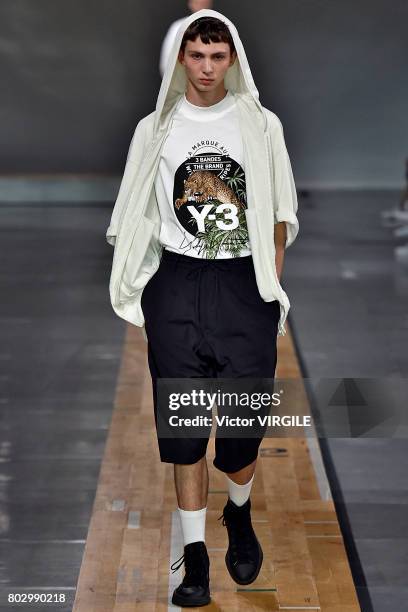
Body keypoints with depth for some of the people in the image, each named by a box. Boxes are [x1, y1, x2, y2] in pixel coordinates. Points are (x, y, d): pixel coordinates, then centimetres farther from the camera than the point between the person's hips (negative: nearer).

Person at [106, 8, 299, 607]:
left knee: (244, 421, 0)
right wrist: (142, 295, 2)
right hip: (177, 285, 1)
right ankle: (195, 553, 13)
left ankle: (239, 513, 31)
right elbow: (138, 216, 9)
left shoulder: (262, 125, 5)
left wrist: (272, 286, 2)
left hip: (245, 284, -1)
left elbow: (280, 214, 9)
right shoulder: (155, 129, 7)